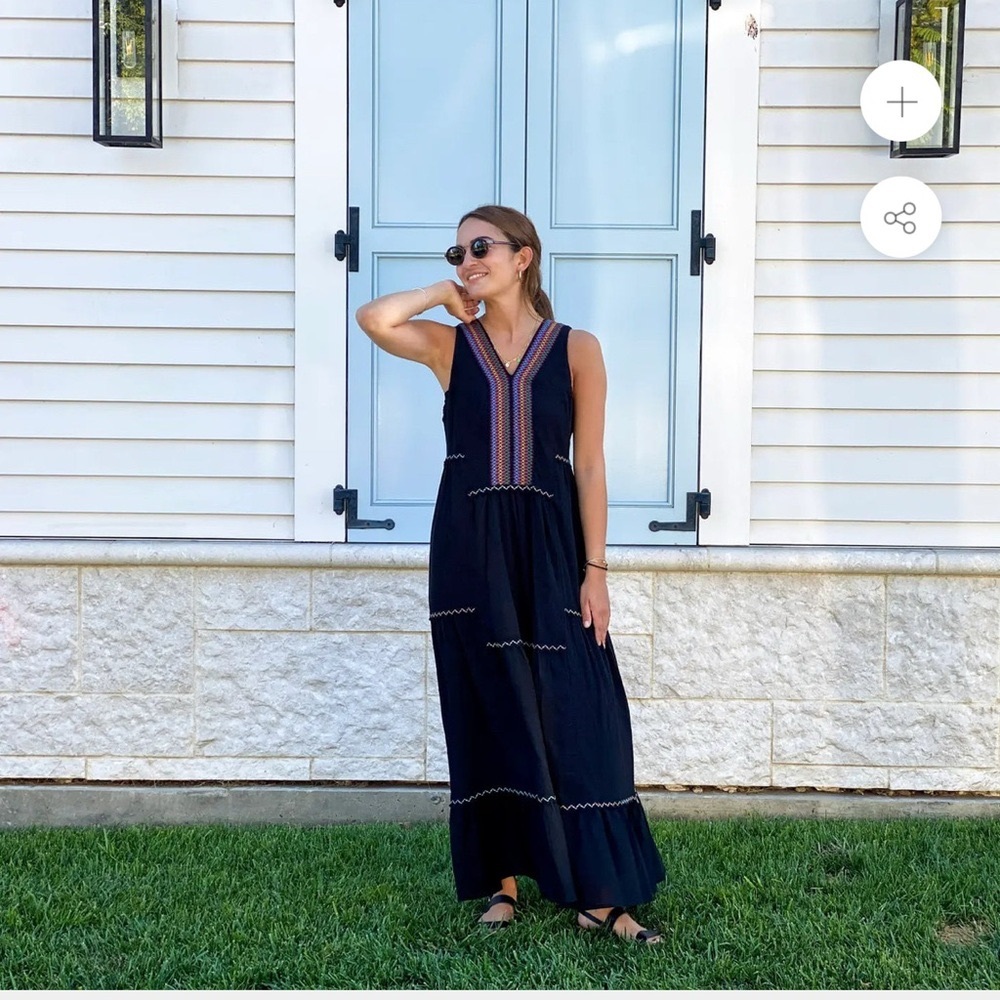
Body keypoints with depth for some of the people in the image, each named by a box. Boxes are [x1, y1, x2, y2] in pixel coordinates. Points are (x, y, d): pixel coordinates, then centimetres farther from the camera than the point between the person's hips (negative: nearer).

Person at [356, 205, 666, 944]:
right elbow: (373, 320, -15)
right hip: (470, 548, 1)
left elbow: (589, 465, -1)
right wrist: (447, 294, -1)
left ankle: (600, 894, 5)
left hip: (550, 545, -1)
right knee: (489, 713, 7)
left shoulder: (576, 348, 2)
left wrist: (595, 570, -6)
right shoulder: (450, 344, 5)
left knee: (575, 714, -2)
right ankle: (503, 881, 18)